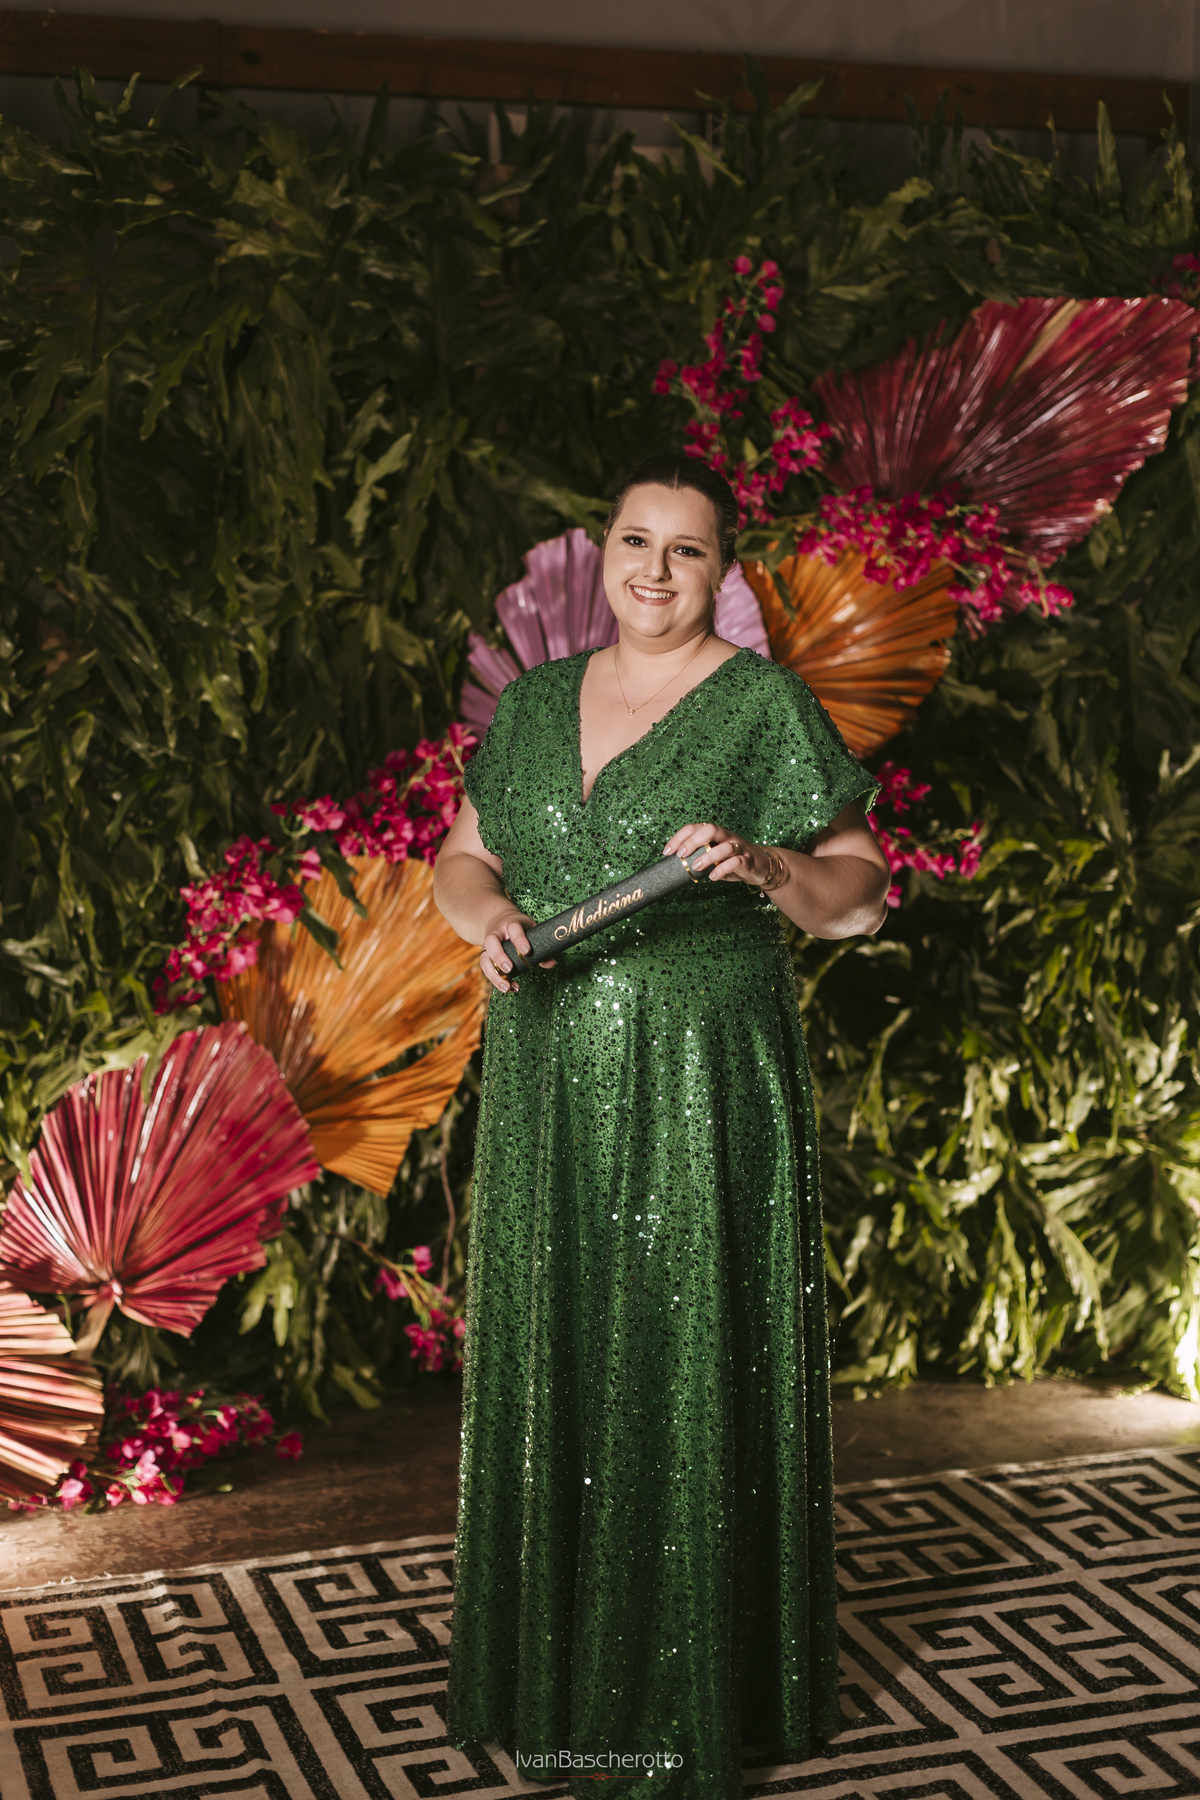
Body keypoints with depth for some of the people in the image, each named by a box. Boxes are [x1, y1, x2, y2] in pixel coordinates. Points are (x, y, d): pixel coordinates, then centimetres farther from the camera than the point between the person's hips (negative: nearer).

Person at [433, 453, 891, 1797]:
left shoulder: (765, 704, -3)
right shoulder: (535, 703, 12)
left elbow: (861, 891, -3)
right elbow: (463, 857, 16)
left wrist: (766, 865, -23)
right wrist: (484, 911, -6)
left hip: (703, 1088, -5)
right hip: (551, 1089, 5)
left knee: (688, 1367, -1)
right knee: (556, 1361, 9)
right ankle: (561, 1676, 24)